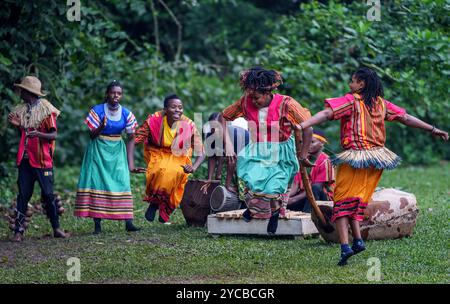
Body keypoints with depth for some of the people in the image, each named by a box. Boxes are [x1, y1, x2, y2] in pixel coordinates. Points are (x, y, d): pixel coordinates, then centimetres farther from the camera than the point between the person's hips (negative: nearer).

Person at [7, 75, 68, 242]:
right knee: (23, 195, 1)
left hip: (42, 159, -5)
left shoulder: (46, 109, -6)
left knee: (48, 194, -1)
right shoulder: (21, 110, 12)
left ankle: (56, 228, 8)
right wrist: (17, 124, 1)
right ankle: (19, 231, 1)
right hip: (25, 158, 5)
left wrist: (39, 134, -27)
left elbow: (53, 135, -10)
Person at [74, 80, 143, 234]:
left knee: (122, 182, -8)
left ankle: (128, 222, -12)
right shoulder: (97, 110, -9)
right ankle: (97, 224, -6)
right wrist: (102, 126, -28)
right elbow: (92, 135, -5)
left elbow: (131, 138, 4)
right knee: (97, 182, -7)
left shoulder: (126, 114, -2)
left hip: (117, 151, 2)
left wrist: (131, 164, 0)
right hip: (98, 151, -2)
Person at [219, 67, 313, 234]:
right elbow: (223, 117, 4)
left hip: (280, 155, -2)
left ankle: (275, 212, 20)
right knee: (254, 182, -21)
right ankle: (253, 208, 16)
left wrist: (303, 156, -10)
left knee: (272, 189, -18)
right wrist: (228, 143, -6)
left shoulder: (286, 104, -18)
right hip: (257, 152, 2)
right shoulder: (246, 102, -8)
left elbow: (308, 126, -16)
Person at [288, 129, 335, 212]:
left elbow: (317, 187, -17)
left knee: (315, 188, -38)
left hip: (322, 196, -5)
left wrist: (295, 199, -23)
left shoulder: (324, 161, -10)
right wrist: (288, 196, -18)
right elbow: (296, 184, 5)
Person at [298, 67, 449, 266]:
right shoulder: (381, 103, 9)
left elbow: (326, 113, -18)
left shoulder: (351, 100, -6)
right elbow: (406, 118, 15)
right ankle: (357, 240, 6)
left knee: (342, 201, 1)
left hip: (354, 158, -6)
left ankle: (345, 245, -11)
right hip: (377, 158, 6)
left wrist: (302, 126, -26)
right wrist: (433, 129, 25)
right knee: (358, 200, 18)